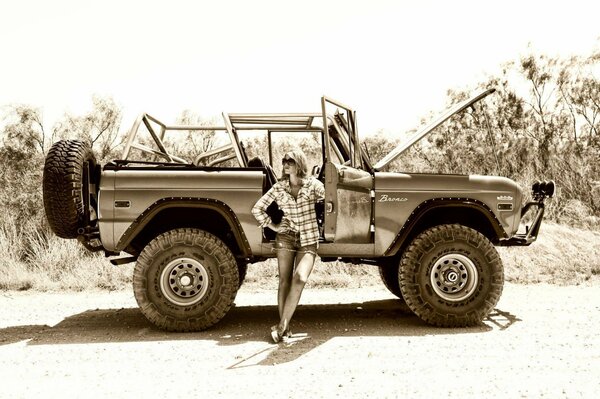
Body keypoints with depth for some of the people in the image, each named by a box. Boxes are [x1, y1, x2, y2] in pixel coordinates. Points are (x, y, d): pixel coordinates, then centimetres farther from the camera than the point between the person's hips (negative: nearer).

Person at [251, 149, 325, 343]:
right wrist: (272, 226, 1)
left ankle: (282, 325, -13)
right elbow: (257, 208, 8)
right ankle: (284, 326, 9)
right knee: (285, 281, 0)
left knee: (300, 279, -19)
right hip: (286, 237, 2)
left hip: (308, 240, -1)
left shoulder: (313, 185, -3)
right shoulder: (278, 188, 2)